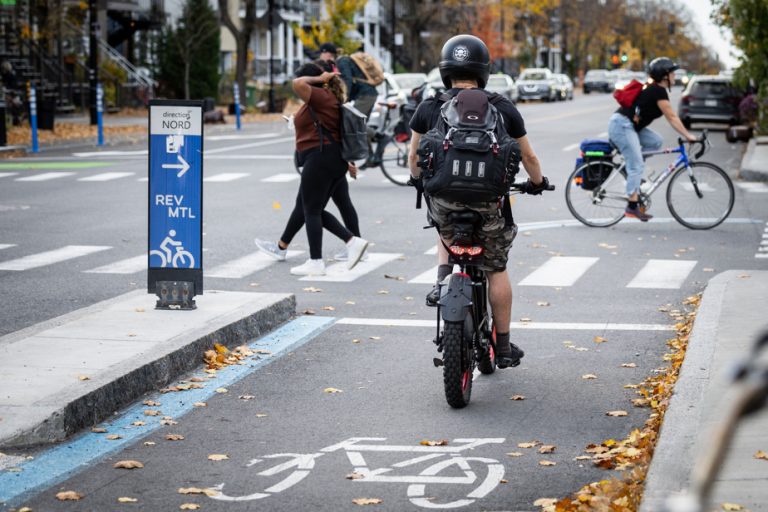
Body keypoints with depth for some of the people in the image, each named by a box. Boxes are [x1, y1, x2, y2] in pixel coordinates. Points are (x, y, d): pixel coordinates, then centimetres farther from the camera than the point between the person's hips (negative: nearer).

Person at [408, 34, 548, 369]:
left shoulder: (429, 108, 2)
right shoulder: (503, 108, 3)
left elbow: (414, 157, 14)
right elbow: (529, 157, 13)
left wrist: (418, 179, 35)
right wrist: (538, 182, 33)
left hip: (443, 199, 1)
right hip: (489, 202, -1)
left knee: (447, 234, 35)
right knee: (496, 270, 16)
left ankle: (443, 279, 9)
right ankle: (503, 347, 21)